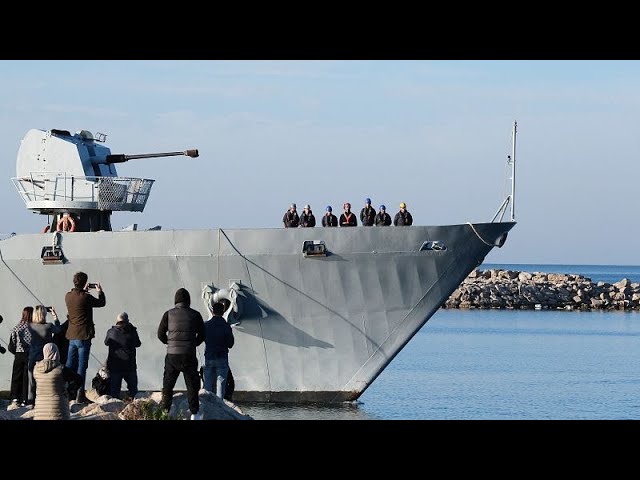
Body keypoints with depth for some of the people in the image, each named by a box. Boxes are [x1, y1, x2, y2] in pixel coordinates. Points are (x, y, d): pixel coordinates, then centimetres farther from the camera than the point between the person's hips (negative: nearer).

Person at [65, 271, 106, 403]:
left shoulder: (68, 296, 3)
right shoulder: (85, 297, -15)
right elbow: (101, 303, 0)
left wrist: (84, 291, 29)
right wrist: (100, 292, 18)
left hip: (72, 335, 6)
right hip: (83, 336, -6)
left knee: (70, 365, 13)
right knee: (82, 365, -3)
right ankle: (80, 395, -5)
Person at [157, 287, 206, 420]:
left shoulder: (169, 314, -1)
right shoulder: (195, 315, -1)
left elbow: (161, 334, 4)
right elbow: (202, 335, 5)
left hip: (172, 354, 1)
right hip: (189, 354, -1)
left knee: (168, 384, 10)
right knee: (192, 384, 7)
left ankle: (164, 410, 8)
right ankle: (194, 413, 6)